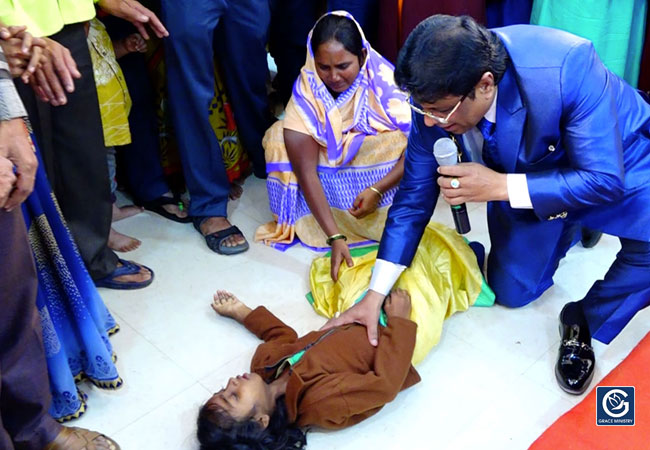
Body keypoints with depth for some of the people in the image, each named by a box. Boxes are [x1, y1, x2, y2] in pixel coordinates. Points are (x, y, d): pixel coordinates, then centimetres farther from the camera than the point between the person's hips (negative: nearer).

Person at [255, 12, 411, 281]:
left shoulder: (384, 81, -21)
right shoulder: (306, 92, -22)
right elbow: (307, 171, -29)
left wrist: (378, 190, -32)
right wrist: (335, 237, -38)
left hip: (381, 178, 0)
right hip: (332, 184, 1)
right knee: (280, 136, -21)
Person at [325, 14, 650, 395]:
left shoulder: (567, 67, -40)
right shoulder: (439, 97, -26)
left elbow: (604, 179, -32)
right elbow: (415, 194, -15)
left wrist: (499, 186, -41)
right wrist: (375, 295, -17)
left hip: (616, 162, -3)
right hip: (527, 181, 4)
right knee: (511, 292, 7)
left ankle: (585, 322, 0)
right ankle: (568, 227, 35)